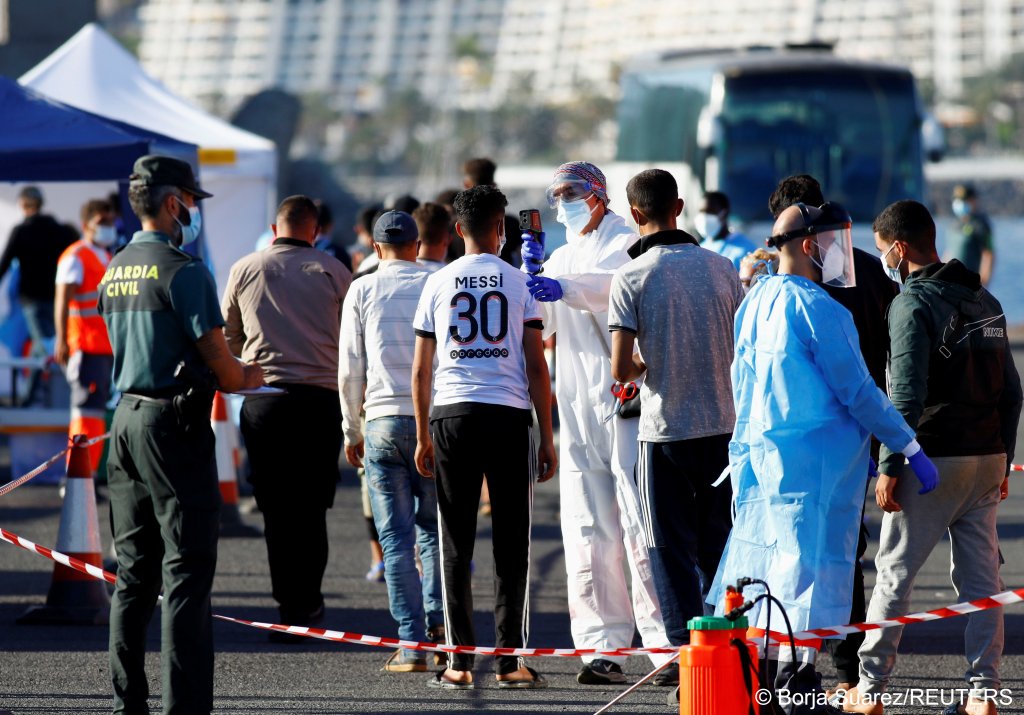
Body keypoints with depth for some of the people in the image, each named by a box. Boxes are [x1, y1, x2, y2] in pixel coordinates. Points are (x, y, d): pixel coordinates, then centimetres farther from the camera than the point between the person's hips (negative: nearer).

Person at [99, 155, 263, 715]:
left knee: (134, 570, 12)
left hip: (126, 418, 8)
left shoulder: (114, 272, 13)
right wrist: (249, 377, 8)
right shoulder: (183, 271, -13)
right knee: (186, 570, -7)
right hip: (175, 424, -8)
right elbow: (220, 365, -14)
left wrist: (224, 375, 18)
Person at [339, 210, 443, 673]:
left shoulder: (362, 291, 5)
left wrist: (351, 431, 14)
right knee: (433, 525, 15)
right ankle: (438, 617, -4)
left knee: (396, 537, 0)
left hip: (383, 419, -1)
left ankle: (411, 643, -4)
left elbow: (350, 370, 5)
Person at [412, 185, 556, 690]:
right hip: (509, 416, -1)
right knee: (511, 543, 3)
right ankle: (510, 661, 1)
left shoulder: (438, 284, 7)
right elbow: (536, 367, 0)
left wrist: (422, 436, 15)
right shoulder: (519, 282, 4)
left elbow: (420, 370, 8)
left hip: (452, 416, 1)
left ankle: (459, 662, 1)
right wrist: (547, 437, 5)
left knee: (455, 544, 5)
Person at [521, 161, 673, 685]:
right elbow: (538, 326, 12)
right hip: (577, 406, 6)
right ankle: (603, 647, 5)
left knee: (641, 526, -11)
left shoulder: (626, 244, 2)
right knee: (588, 531, 3)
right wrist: (530, 271, -4)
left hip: (625, 400, -6)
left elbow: (615, 283, -21)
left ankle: (667, 644, -11)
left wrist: (563, 287, -38)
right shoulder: (560, 258, 22)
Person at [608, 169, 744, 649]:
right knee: (720, 549, 15)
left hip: (665, 430, -3)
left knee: (673, 552, 4)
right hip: (724, 426, 3)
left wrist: (643, 367, 8)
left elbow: (620, 370, -14)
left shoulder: (630, 277, -10)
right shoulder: (720, 268, 1)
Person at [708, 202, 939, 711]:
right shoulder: (817, 308, -15)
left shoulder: (755, 302, 11)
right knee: (810, 571, -4)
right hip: (814, 460, -8)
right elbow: (858, 392, -14)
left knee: (758, 565, 12)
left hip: (759, 454, 8)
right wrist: (912, 450, -6)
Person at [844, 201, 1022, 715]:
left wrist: (890, 468, -14)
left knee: (894, 571, 2)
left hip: (933, 459, -7)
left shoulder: (914, 303, -11)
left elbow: (906, 397, -18)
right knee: (981, 576, 7)